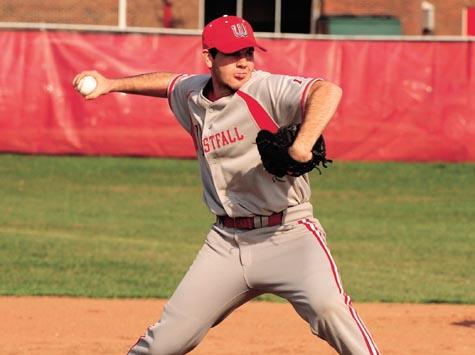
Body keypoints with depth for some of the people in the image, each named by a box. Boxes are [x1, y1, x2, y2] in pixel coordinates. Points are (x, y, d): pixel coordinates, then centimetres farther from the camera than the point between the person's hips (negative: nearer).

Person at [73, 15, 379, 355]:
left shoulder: (267, 90, -11)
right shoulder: (193, 95, 8)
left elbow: (328, 91, -30)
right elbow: (170, 83, 33)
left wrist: (302, 145, -44)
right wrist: (112, 84, 32)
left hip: (288, 234, -5)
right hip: (227, 243, 5)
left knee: (328, 305, -32)